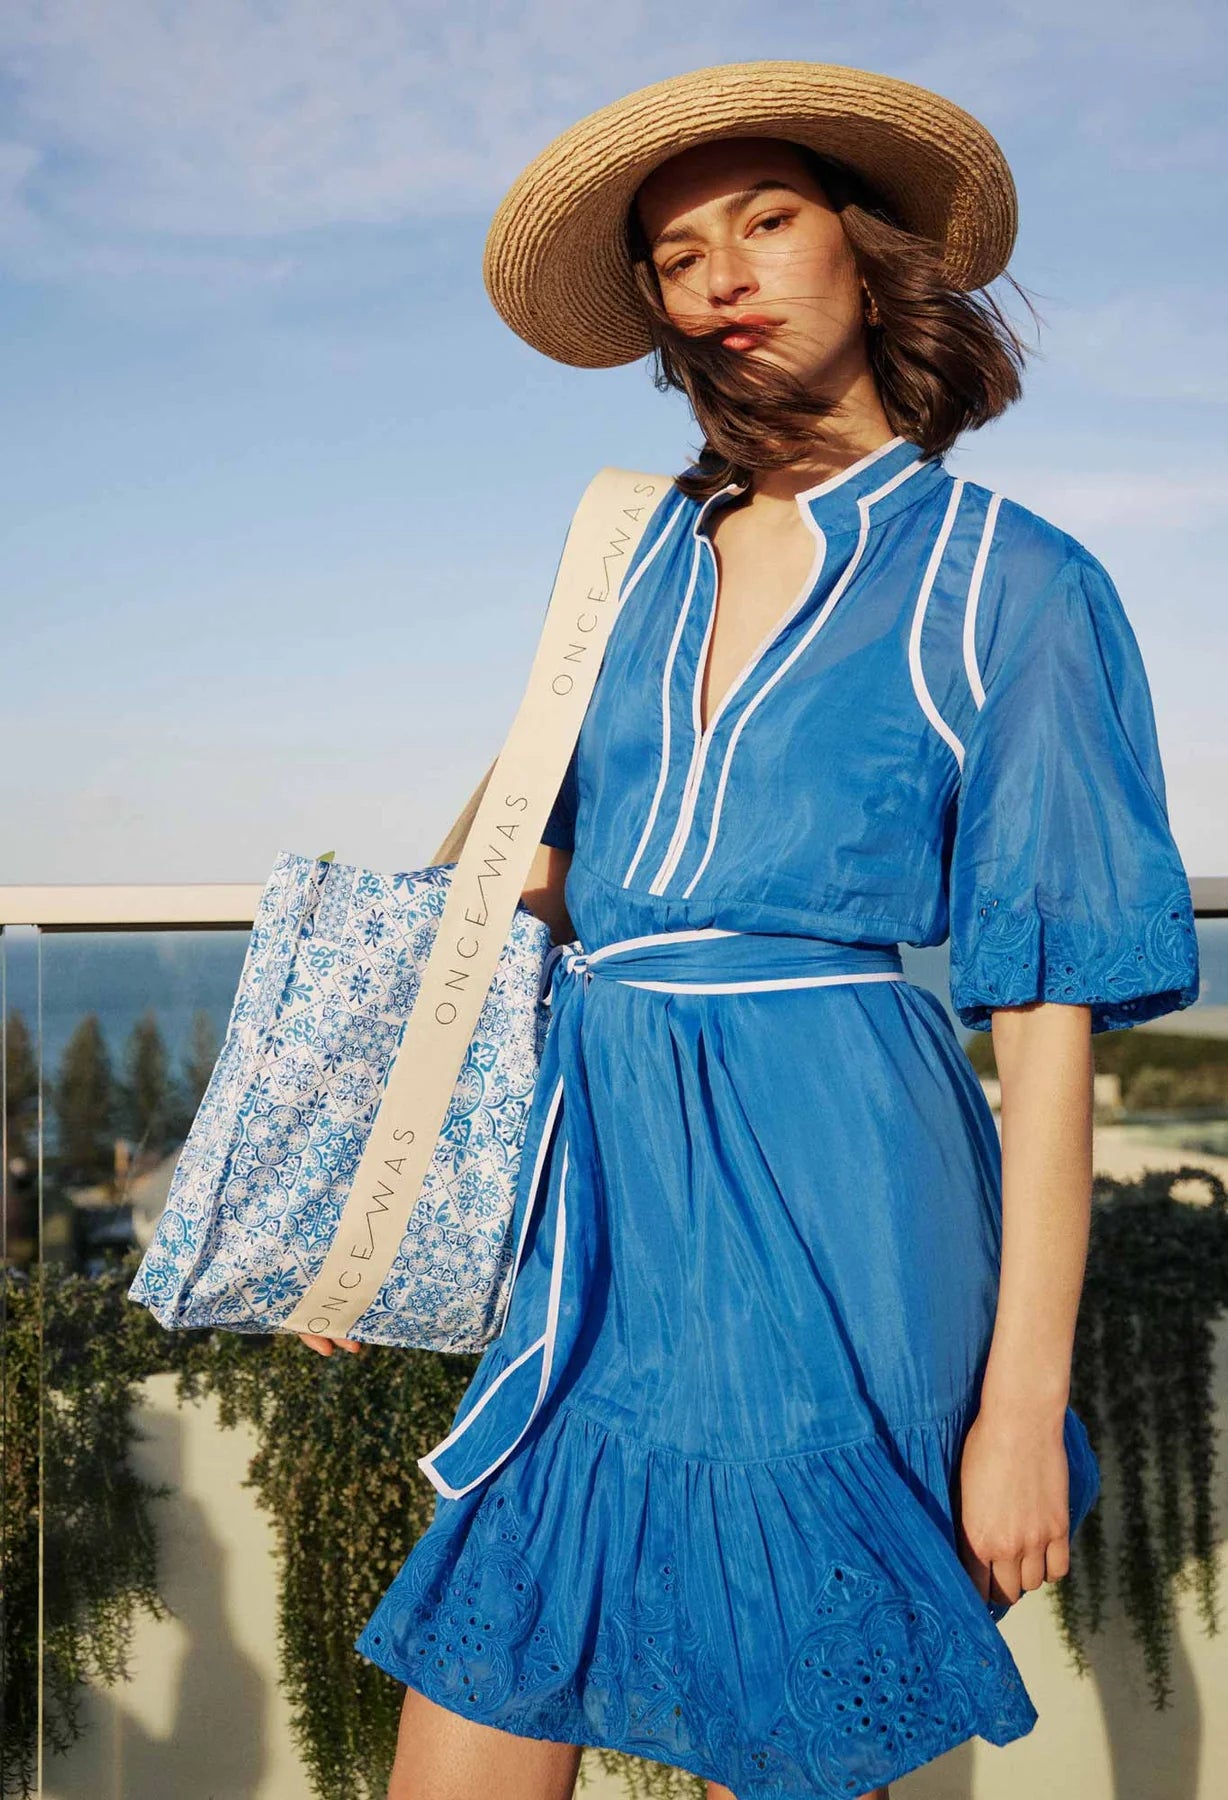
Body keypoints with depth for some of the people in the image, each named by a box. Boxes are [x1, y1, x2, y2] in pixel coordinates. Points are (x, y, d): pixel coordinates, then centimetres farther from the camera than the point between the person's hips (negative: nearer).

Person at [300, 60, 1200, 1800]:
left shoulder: (1009, 586, -1)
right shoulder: (648, 552, 14)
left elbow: (1046, 1010, -6)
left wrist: (1024, 1400, -10)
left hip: (827, 1202, -5)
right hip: (606, 1203, 5)